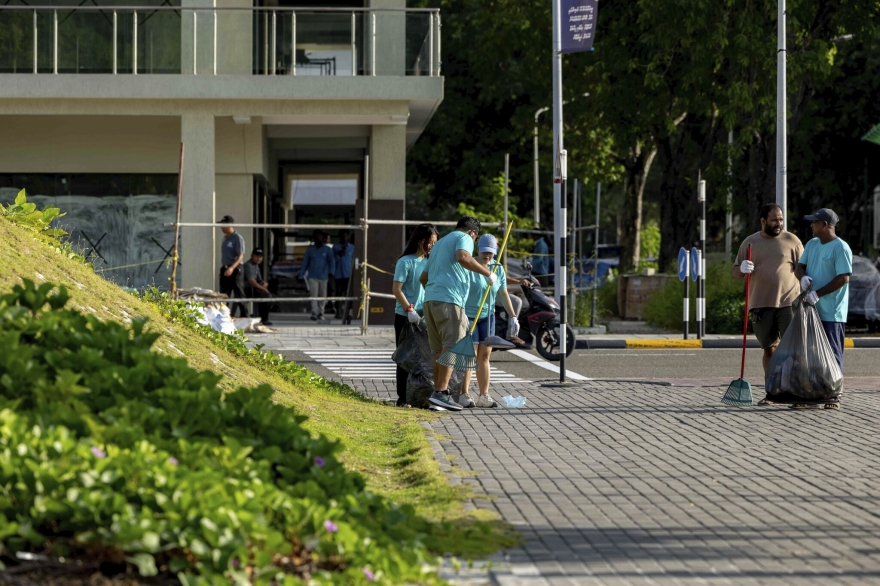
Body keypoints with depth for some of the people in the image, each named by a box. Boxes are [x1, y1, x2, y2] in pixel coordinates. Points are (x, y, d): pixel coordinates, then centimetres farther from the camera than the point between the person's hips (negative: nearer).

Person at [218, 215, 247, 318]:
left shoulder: (237, 238, -10)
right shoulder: (225, 238, 16)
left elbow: (240, 256, -18)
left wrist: (232, 268, -29)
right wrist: (222, 269, 19)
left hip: (235, 270, -9)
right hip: (225, 270, 9)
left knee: (238, 295, -5)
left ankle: (244, 316, -1)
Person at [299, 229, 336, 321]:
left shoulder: (327, 249, 4)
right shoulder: (310, 249, 7)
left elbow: (331, 261, -4)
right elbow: (305, 262, 10)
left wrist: (331, 272, -22)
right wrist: (301, 275, 5)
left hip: (323, 277, 0)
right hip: (313, 276, 0)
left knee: (322, 296, 5)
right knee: (313, 294, -11)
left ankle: (321, 313, 17)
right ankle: (314, 313, -16)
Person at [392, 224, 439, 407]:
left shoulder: (430, 262, 9)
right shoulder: (406, 262, -9)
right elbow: (396, 289, -12)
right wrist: (410, 310, -19)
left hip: (424, 317, 5)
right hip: (405, 317, -5)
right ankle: (403, 397, 6)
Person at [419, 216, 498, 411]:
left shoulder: (440, 243, 30)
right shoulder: (464, 238, 4)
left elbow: (423, 277, 32)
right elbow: (463, 257, -19)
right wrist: (488, 273, -13)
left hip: (430, 299, 9)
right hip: (449, 300, -9)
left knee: (439, 349, 10)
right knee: (451, 347, -12)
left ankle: (437, 391, 8)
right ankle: (441, 392, -21)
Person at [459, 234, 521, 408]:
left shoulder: (498, 269, 5)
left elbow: (504, 295, 12)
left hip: (487, 316, 5)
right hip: (467, 314, -5)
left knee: (485, 355, 5)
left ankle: (484, 396, 8)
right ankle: (464, 396, -5)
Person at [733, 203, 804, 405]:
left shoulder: (791, 241, 5)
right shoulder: (749, 243, 10)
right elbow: (736, 272, 11)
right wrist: (742, 269, -13)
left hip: (788, 302, -2)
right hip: (761, 304, 2)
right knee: (769, 349, 6)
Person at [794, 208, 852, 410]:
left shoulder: (840, 248, -11)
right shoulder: (812, 244, 14)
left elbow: (843, 278, -17)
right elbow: (799, 266, 14)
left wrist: (818, 294, -19)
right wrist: (803, 276, -11)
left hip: (831, 313, -8)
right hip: (811, 310, 8)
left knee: (832, 355, -2)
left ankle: (834, 397, 3)